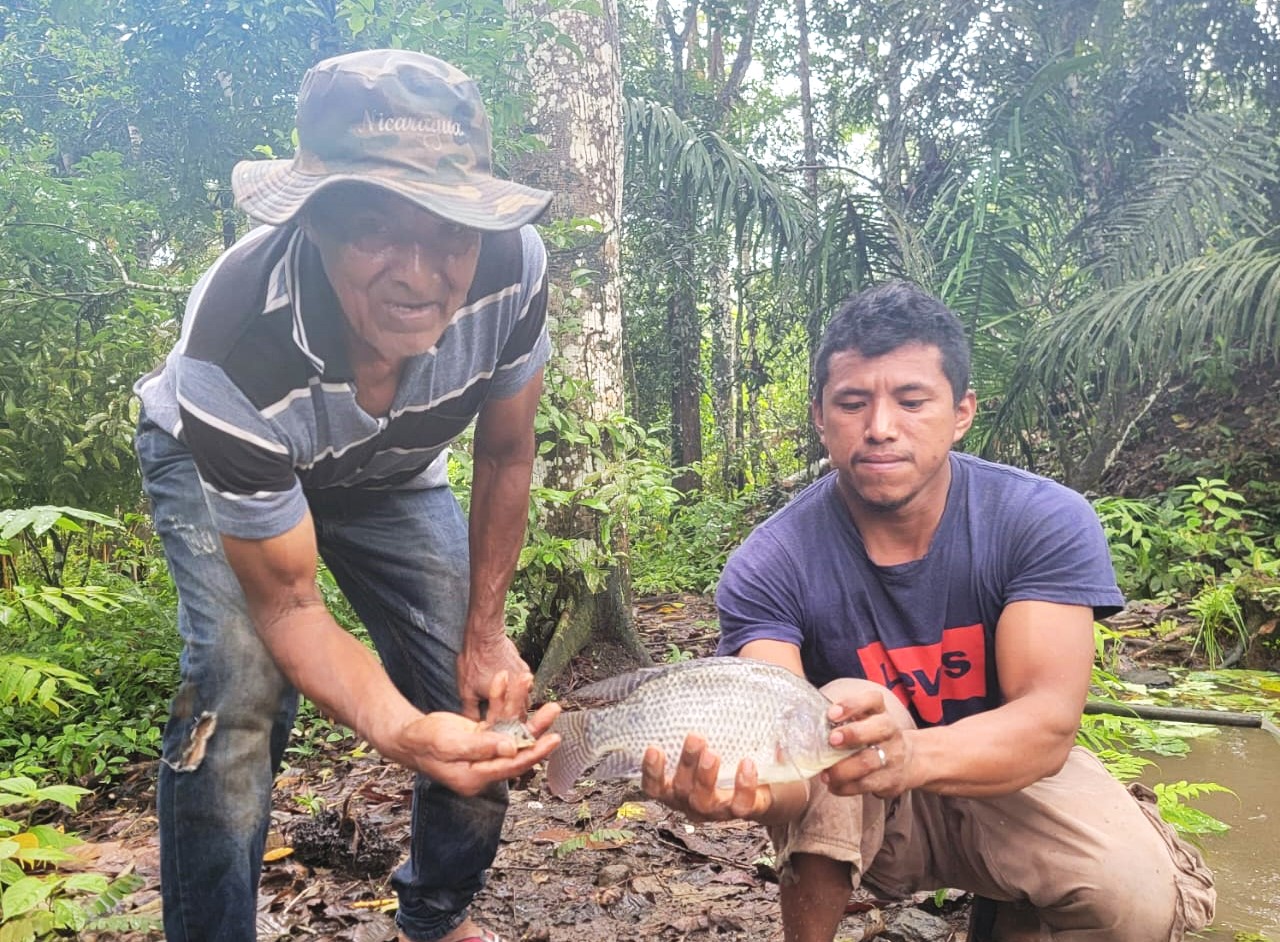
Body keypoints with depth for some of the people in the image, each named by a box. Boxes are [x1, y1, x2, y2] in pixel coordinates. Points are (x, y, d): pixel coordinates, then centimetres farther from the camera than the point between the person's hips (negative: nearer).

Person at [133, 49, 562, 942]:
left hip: (390, 469, 3)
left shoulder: (512, 266, -33)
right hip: (218, 463, -3)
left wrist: (486, 630, -8)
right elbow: (286, 601, -31)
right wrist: (400, 730, -49)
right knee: (240, 689, -26)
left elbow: (505, 452, -13)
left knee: (485, 702, -2)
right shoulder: (235, 349, -42)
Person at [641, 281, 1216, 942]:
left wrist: (911, 752, -51)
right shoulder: (768, 568, -21)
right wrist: (748, 783, -56)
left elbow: (1049, 722, -30)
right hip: (862, 813, -1)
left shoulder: (1045, 522, -19)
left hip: (1008, 774, 1)